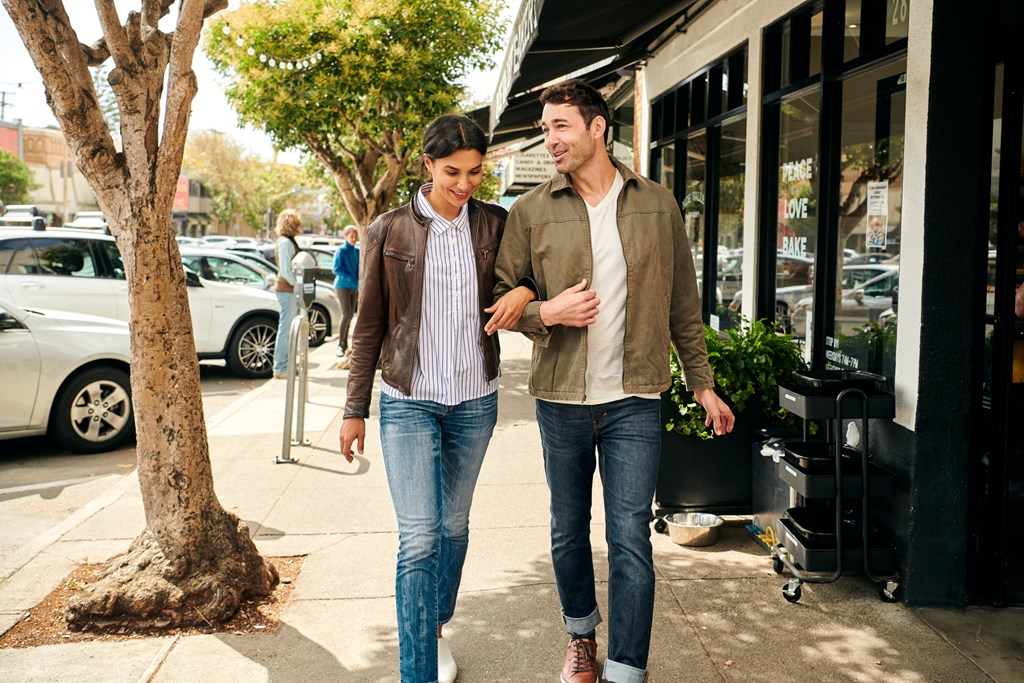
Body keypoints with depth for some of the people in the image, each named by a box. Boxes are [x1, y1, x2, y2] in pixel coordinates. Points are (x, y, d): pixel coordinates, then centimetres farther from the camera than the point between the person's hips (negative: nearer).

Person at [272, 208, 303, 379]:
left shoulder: (289, 241, 17)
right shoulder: (285, 242, -13)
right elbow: (286, 271, -19)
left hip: (290, 290, 10)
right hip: (286, 290, -10)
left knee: (289, 329, 14)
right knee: (286, 329, -7)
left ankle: (286, 365, 21)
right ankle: (280, 369, -3)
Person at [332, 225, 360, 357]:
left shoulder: (357, 252, 9)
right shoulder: (341, 251, -7)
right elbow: (336, 269, -12)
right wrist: (351, 279, -18)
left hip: (354, 287, 6)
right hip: (342, 286, -6)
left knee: (350, 315, 7)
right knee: (346, 314, -13)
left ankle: (344, 344, 15)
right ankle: (340, 344, -7)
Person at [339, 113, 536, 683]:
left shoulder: (495, 225, 1)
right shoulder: (390, 231, -3)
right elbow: (370, 327, 1)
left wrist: (525, 292, -13)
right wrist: (355, 409, 3)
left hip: (475, 401, 3)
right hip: (409, 402, -2)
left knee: (454, 527, 16)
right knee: (419, 538, -8)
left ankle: (437, 628, 39)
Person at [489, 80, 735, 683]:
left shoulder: (657, 205, 3)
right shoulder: (532, 210, 1)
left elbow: (683, 304, 8)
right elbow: (500, 296, 5)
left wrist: (703, 383, 8)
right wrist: (545, 313, -15)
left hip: (634, 402, -1)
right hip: (561, 400, 1)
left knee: (631, 540, -3)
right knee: (569, 532, 15)